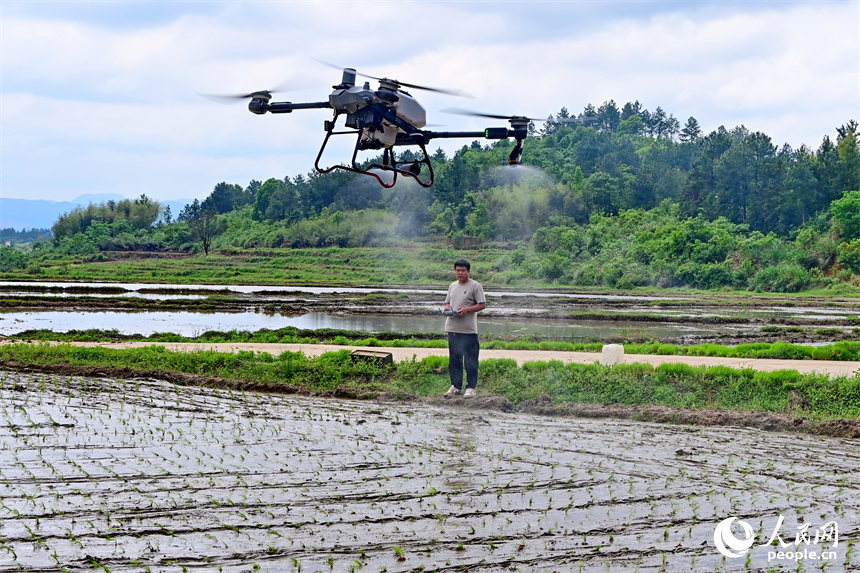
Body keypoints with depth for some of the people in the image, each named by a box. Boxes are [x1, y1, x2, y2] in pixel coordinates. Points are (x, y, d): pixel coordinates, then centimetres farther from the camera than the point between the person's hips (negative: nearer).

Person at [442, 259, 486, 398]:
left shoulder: (475, 286, -4)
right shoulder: (453, 286, 15)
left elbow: (482, 304, -7)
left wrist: (466, 309, -19)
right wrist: (447, 308, 0)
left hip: (468, 329, -6)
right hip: (452, 328, 6)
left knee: (470, 359, -3)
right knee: (454, 358, 11)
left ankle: (471, 387, 3)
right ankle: (456, 386, 19)